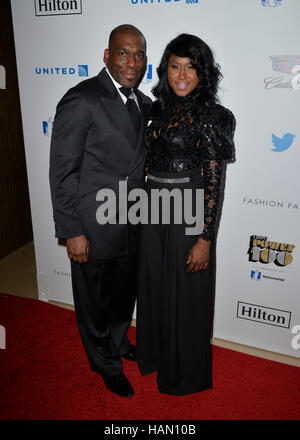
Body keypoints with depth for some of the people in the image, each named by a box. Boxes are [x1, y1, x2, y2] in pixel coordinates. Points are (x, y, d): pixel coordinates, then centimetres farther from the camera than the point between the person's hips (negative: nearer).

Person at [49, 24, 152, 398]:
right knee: (95, 302, 15)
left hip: (131, 225, 7)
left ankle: (118, 342, 52)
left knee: (124, 293, 25)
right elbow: (62, 171, -16)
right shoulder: (81, 100, -17)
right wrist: (72, 231, -16)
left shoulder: (143, 104, 6)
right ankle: (107, 364, 39)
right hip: (93, 228, -6)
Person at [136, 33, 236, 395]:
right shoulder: (159, 109, 7)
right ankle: (155, 352, 45)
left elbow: (213, 182, -14)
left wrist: (205, 239, -17)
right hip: (153, 213, 6)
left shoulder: (209, 116, -11)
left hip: (188, 216, -6)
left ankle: (185, 373, 33)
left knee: (185, 294, 9)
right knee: (153, 285, 19)